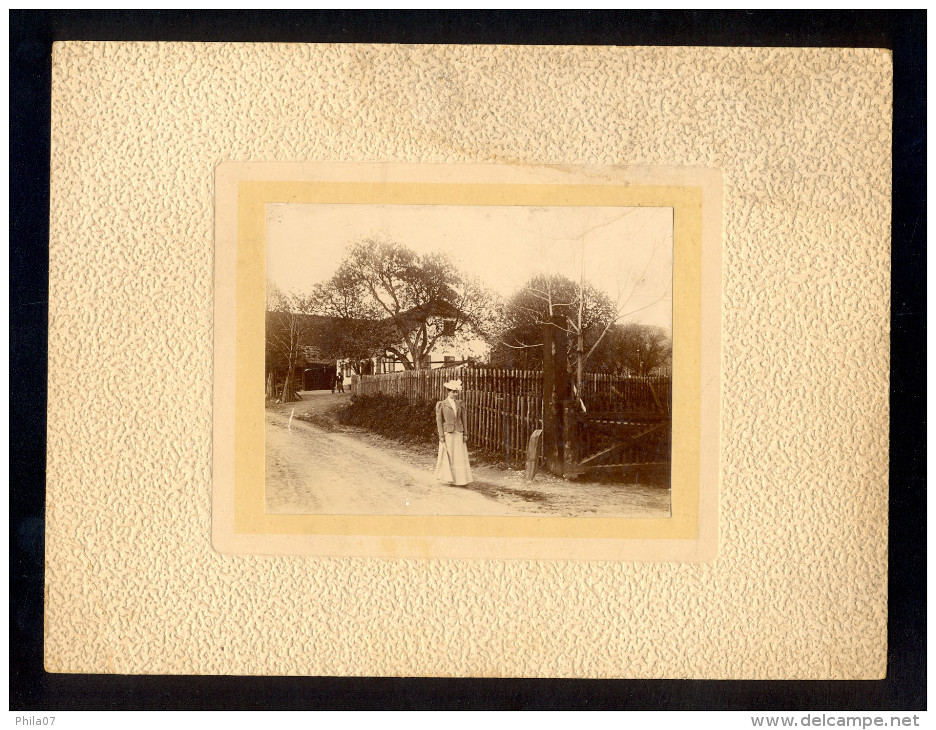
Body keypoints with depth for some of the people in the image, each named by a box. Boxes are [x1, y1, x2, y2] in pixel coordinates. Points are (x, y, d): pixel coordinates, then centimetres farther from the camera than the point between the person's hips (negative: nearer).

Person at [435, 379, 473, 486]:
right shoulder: (441, 404, -2)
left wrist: (465, 433, 3)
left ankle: (460, 479, 5)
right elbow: (439, 420, -3)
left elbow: (464, 419, 9)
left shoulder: (460, 404, 8)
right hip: (447, 433, -3)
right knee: (447, 456, 3)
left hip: (458, 433, 3)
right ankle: (447, 477, 16)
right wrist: (441, 435, -9)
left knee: (460, 456, 1)